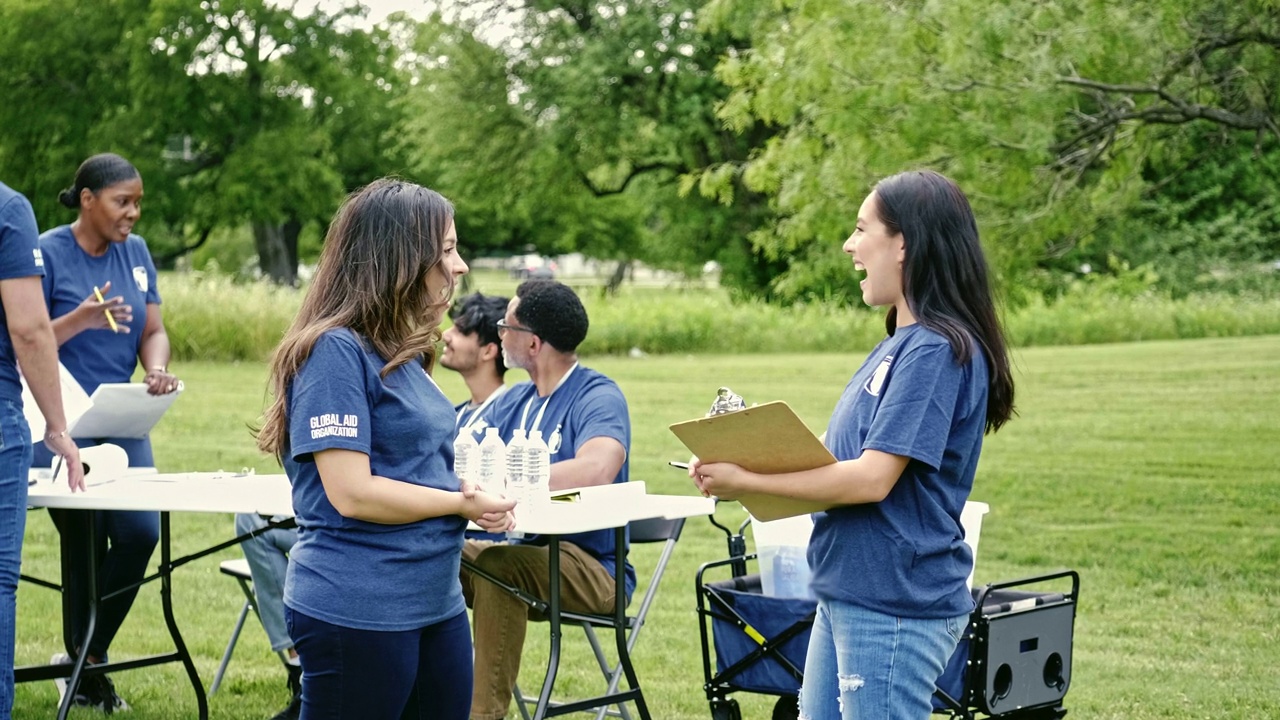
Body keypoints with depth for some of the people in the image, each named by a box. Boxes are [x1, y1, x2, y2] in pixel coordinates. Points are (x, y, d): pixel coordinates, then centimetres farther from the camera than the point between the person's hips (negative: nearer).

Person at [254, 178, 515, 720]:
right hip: (356, 611, -9)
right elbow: (352, 494, -21)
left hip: (436, 604, 9)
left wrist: (478, 499, 0)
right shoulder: (335, 351, -15)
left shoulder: (401, 353, 13)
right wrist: (461, 503, -9)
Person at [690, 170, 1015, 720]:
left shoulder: (937, 351, -17)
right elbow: (844, 453, 16)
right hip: (846, 593, 10)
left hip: (894, 607, -10)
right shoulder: (900, 345, 13)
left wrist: (747, 481, -15)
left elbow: (872, 478, -22)